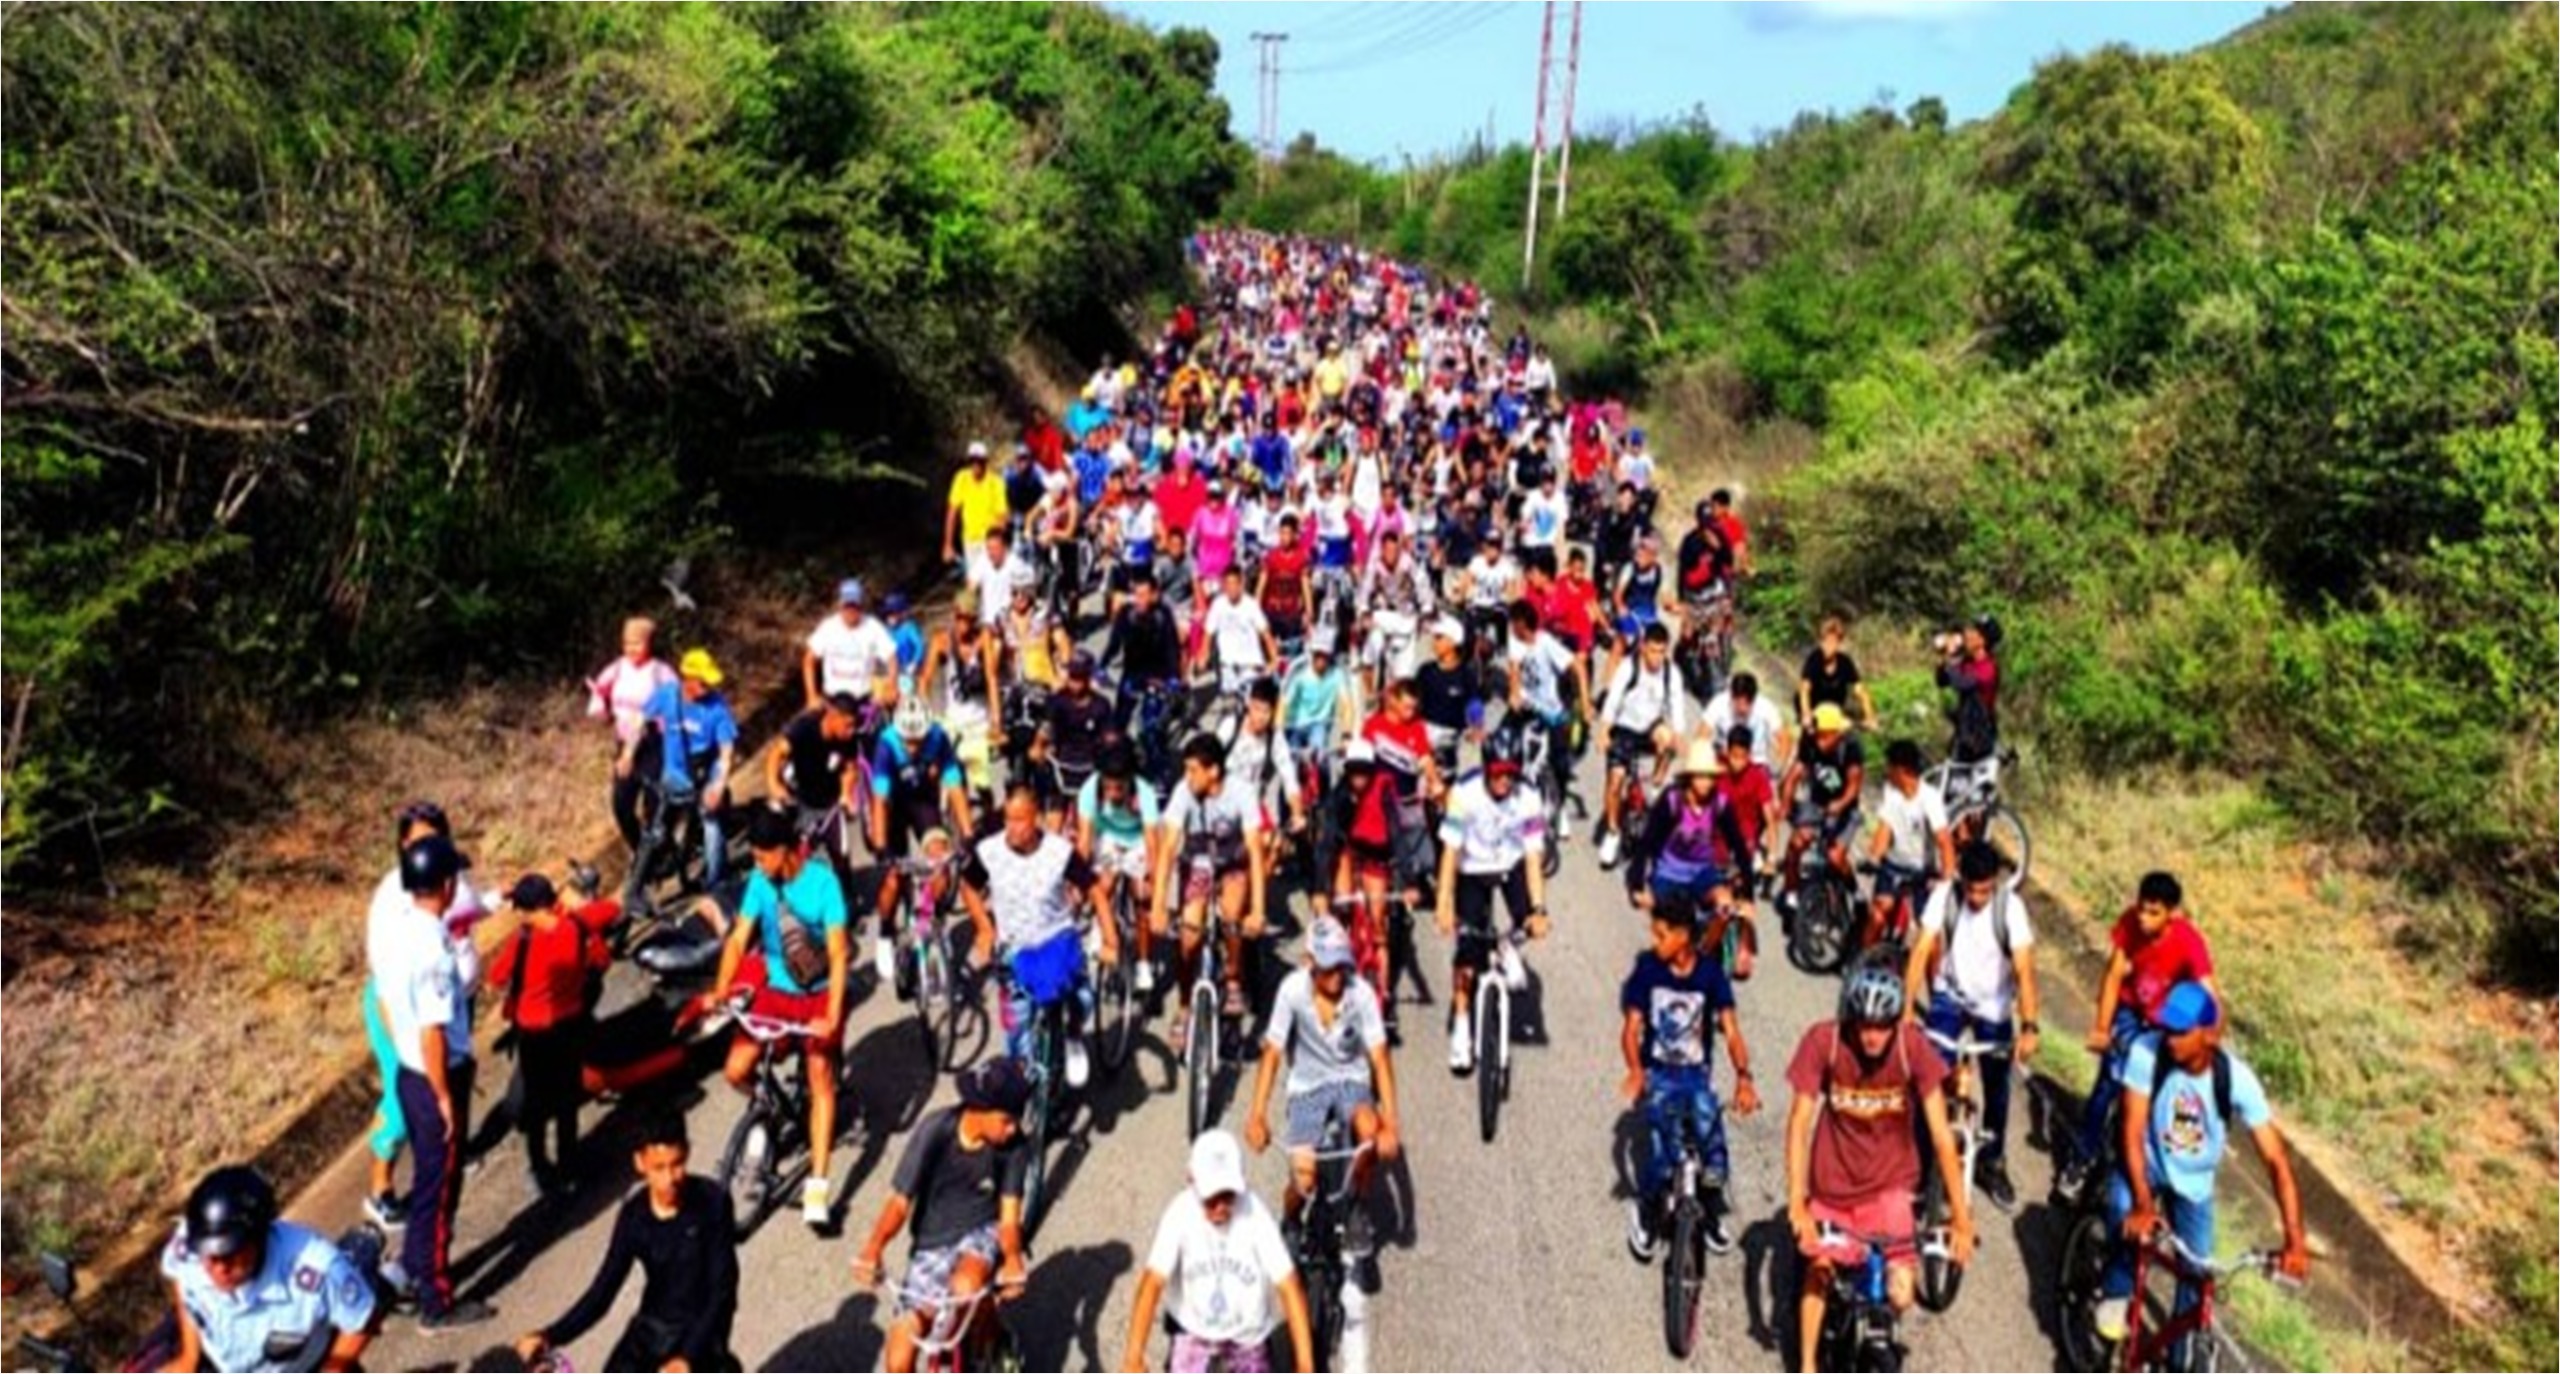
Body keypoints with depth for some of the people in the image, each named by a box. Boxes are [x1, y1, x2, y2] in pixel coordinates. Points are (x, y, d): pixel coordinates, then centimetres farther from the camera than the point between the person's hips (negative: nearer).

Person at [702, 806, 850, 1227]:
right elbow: (738, 938, -8)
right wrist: (720, 990, -23)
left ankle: (816, 1186, -11)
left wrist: (832, 1014, -30)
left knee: (819, 1074, -14)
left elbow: (838, 953, -22)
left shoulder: (822, 881, -20)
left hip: (820, 993, -4)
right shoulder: (759, 881, -8)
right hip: (777, 989, 4)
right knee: (736, 1070, -10)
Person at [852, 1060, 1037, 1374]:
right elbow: (899, 1202, -22)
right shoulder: (936, 1130, -21)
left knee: (965, 1287, -35)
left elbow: (1009, 1216, -17)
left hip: (981, 1234, 0)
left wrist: (1013, 1260, -38)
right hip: (933, 1246, 0)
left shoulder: (1014, 1146, -16)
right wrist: (872, 1251, -39)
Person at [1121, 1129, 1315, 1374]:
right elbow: (1152, 1283, -30)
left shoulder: (1255, 1215, -27)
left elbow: (1290, 1288, -28)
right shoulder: (1180, 1214, -25)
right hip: (1195, 1332, 0)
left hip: (1249, 1335, 0)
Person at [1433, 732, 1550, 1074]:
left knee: (1529, 917, -25)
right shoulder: (1464, 796, -26)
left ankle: (1507, 947, 11)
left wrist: (1539, 910, -29)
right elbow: (1451, 852, -24)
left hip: (1512, 866, 2)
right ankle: (1461, 1026, 10)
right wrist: (1444, 904, -29)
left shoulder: (1528, 801, -21)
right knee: (1467, 954, -6)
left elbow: (1533, 858, -21)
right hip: (1473, 871, -1)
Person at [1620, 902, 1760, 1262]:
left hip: (1697, 1074, 1)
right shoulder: (1647, 968, -7)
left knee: (1714, 1148, -13)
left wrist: (1743, 1077, -25)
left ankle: (1712, 1214, 18)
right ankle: (1647, 1213, 11)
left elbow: (1730, 1030, -10)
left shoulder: (1711, 973, -7)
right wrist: (1635, 1071, -27)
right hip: (1658, 1073, -1)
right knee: (1664, 1152, -18)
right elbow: (1631, 1027, -10)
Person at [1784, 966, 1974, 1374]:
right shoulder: (1822, 1041, -23)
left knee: (1901, 1294, -9)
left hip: (1888, 1183, 0)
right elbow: (1799, 1123, -22)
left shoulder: (1912, 1046, -22)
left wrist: (1961, 1214, -19)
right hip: (1831, 1184, 0)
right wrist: (1797, 1202, -29)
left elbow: (1940, 1133, -18)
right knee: (1818, 1271, 9)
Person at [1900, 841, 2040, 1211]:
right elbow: (1921, 951, -20)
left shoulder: (2011, 906, -22)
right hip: (1950, 996, 0)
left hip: (1993, 1007, 0)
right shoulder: (1944, 896, -18)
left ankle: (1993, 1163, 30)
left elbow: (2024, 969, -27)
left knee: (1997, 1088, 8)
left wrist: (2028, 1026, -37)